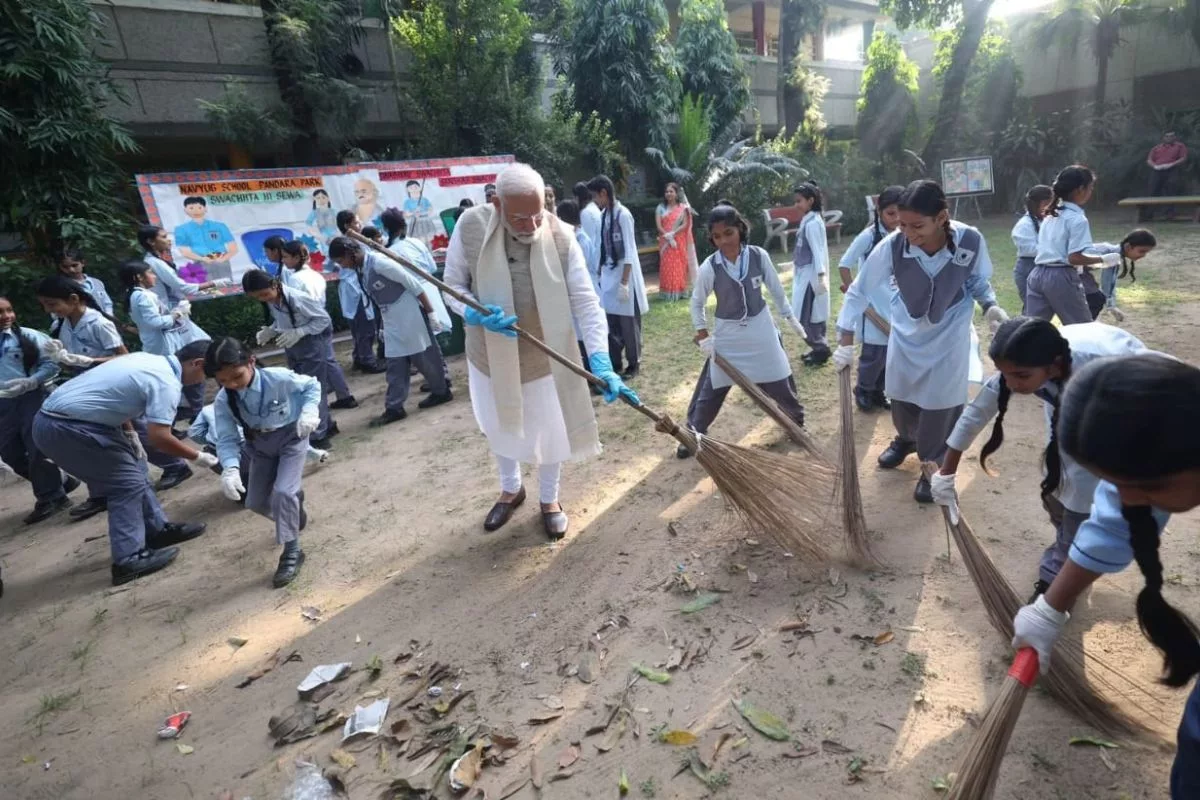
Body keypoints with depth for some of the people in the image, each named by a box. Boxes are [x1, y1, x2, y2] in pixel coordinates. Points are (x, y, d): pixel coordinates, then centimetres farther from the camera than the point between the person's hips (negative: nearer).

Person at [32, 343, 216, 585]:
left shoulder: (146, 359, 10)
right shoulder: (167, 383, -19)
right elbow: (159, 437, -25)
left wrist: (130, 434, 17)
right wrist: (197, 457, -11)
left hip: (56, 416, 10)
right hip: (64, 429, -10)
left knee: (133, 469, 16)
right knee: (128, 483, -4)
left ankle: (157, 529, 26)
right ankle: (129, 559, -2)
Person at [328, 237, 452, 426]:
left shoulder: (380, 263, -21)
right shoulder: (360, 271, 5)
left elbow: (415, 286, -19)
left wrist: (431, 313, -16)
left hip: (411, 318, -8)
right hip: (392, 323, 8)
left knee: (425, 358, 5)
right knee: (395, 365, 7)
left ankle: (442, 392, 24)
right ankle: (394, 407, 11)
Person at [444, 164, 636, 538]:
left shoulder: (561, 236, -20)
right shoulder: (470, 226, -18)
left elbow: (585, 302, -21)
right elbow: (452, 286, -7)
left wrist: (601, 361, -31)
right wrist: (477, 315, -29)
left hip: (544, 358, -1)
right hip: (490, 355, 2)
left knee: (549, 434, 15)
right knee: (499, 430, 23)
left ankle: (549, 499, 42)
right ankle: (510, 489, 51)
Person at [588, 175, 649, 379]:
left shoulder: (623, 214, -14)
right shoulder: (603, 215, 7)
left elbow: (629, 252, -16)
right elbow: (603, 248, 11)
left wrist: (624, 283, -19)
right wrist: (601, 274, 10)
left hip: (624, 276, -7)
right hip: (608, 275, 7)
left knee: (628, 323, 5)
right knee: (611, 323, 11)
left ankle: (633, 364, 19)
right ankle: (615, 363, 23)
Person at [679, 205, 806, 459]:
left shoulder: (759, 256, -12)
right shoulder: (709, 267, -15)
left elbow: (775, 289, 2)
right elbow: (697, 302, -2)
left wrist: (790, 317, 10)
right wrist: (702, 334, -7)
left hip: (760, 328, 1)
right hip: (727, 333, -1)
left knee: (779, 380, 13)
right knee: (711, 388, 2)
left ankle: (796, 416, 40)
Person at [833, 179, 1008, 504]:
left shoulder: (971, 241, -25)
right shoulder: (892, 245, -27)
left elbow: (979, 282, -4)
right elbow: (859, 291, -17)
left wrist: (990, 306, -24)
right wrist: (846, 343, -19)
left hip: (949, 336, -1)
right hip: (906, 333, 1)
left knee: (941, 404, 4)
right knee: (901, 398, 18)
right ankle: (906, 439, 50)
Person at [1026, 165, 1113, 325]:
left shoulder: (1051, 214, 15)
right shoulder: (1078, 219, -9)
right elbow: (1074, 258, -15)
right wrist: (1103, 260, -2)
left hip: (1037, 274, 7)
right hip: (1061, 277, -7)